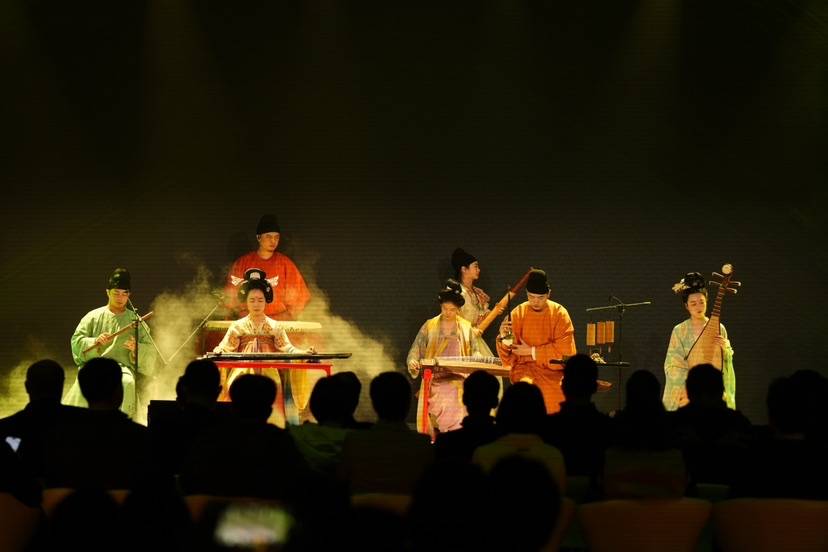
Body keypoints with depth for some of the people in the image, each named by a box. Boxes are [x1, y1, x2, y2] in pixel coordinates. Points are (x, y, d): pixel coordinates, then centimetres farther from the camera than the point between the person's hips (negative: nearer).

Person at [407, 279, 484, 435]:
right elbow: (416, 349, 7)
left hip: (458, 380, 0)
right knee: (433, 420, -12)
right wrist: (412, 362, -14)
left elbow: (475, 352, 15)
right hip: (434, 379, 0)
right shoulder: (430, 326, 8)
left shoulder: (466, 327, 11)